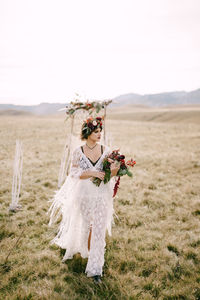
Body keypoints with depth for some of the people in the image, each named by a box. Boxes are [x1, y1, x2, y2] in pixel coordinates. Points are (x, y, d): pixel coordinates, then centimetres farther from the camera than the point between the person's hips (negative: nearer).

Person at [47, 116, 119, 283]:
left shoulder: (106, 150, -1)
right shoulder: (78, 152, -3)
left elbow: (110, 173, 1)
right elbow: (74, 174, -7)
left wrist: (113, 172, -23)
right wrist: (93, 173, -19)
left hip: (102, 195, 0)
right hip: (84, 194, 0)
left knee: (99, 230, -1)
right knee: (85, 225, 17)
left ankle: (95, 269, 8)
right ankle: (86, 251, 47)